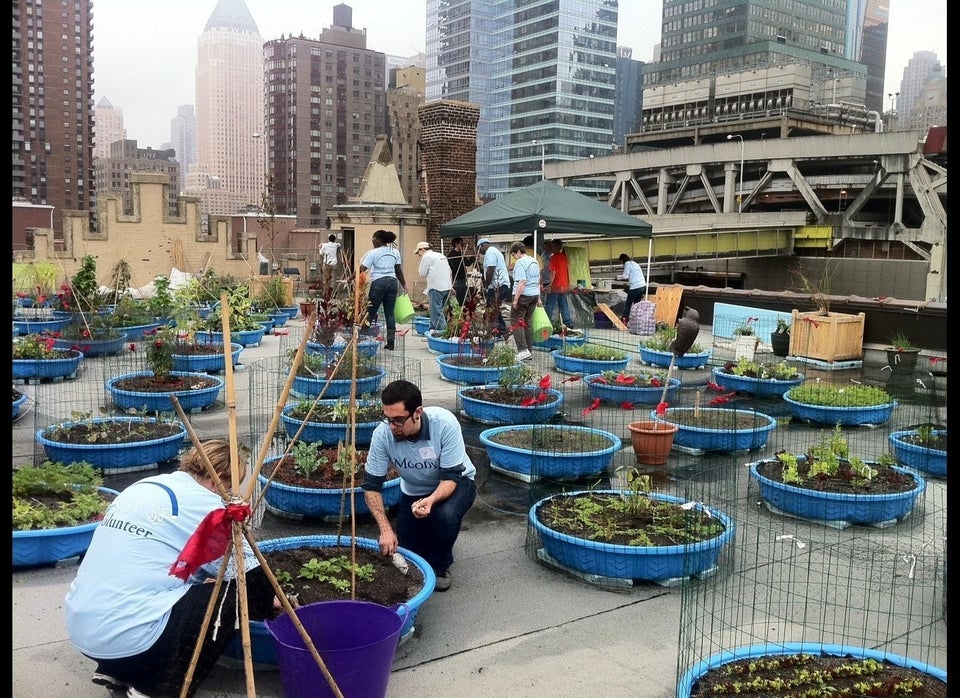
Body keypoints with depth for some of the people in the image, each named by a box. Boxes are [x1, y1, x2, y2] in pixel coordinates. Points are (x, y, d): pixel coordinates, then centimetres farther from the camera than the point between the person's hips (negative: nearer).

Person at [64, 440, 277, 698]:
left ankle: (118, 671, 17)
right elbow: (245, 572, 0)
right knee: (234, 594, 2)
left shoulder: (141, 487, 15)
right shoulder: (203, 503, -8)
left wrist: (206, 577, 29)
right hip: (128, 637, -9)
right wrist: (268, 600, 19)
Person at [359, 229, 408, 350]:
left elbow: (362, 269, -9)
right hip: (392, 282, 5)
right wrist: (404, 284, 21)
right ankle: (390, 342, 4)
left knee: (371, 312, 4)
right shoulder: (395, 252, 10)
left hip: (378, 282, -5)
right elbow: (399, 270, 13)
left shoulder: (373, 253, -5)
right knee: (390, 313, 6)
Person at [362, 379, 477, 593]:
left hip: (456, 482, -2)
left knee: (445, 514, -35)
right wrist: (385, 529, -30)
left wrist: (431, 500, -48)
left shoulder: (445, 423, -33)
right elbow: (371, 485, -20)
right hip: (413, 491, 3)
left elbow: (451, 477, -28)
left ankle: (440, 566, -5)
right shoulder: (382, 434, -26)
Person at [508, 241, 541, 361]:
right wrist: (538, 298, 27)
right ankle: (529, 351, 14)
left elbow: (522, 282, -21)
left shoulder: (520, 262, -12)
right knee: (528, 322, 13)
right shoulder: (534, 262, 16)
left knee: (516, 321, -4)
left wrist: (516, 299, -21)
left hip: (523, 295, -9)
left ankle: (523, 350, -13)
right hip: (534, 294, 9)